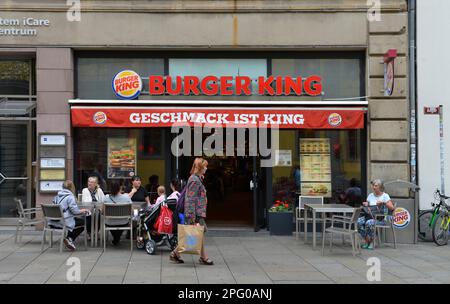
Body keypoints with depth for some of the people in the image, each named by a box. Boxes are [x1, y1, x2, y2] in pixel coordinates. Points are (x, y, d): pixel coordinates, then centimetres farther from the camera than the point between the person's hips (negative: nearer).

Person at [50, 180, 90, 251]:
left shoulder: (57, 196, 13)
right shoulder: (70, 196, -11)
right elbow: (75, 211, -16)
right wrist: (83, 211, 4)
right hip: (64, 222, -8)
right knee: (83, 222, 7)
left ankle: (69, 239, 16)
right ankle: (69, 239, 3)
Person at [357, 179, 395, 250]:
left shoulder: (385, 196, 3)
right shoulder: (370, 195, 19)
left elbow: (392, 208, -7)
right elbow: (366, 206, 19)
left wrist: (383, 203, -19)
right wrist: (365, 205, -4)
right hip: (370, 215, 5)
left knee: (369, 223, -36)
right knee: (359, 221, -27)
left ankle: (372, 242, -17)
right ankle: (366, 241, -13)